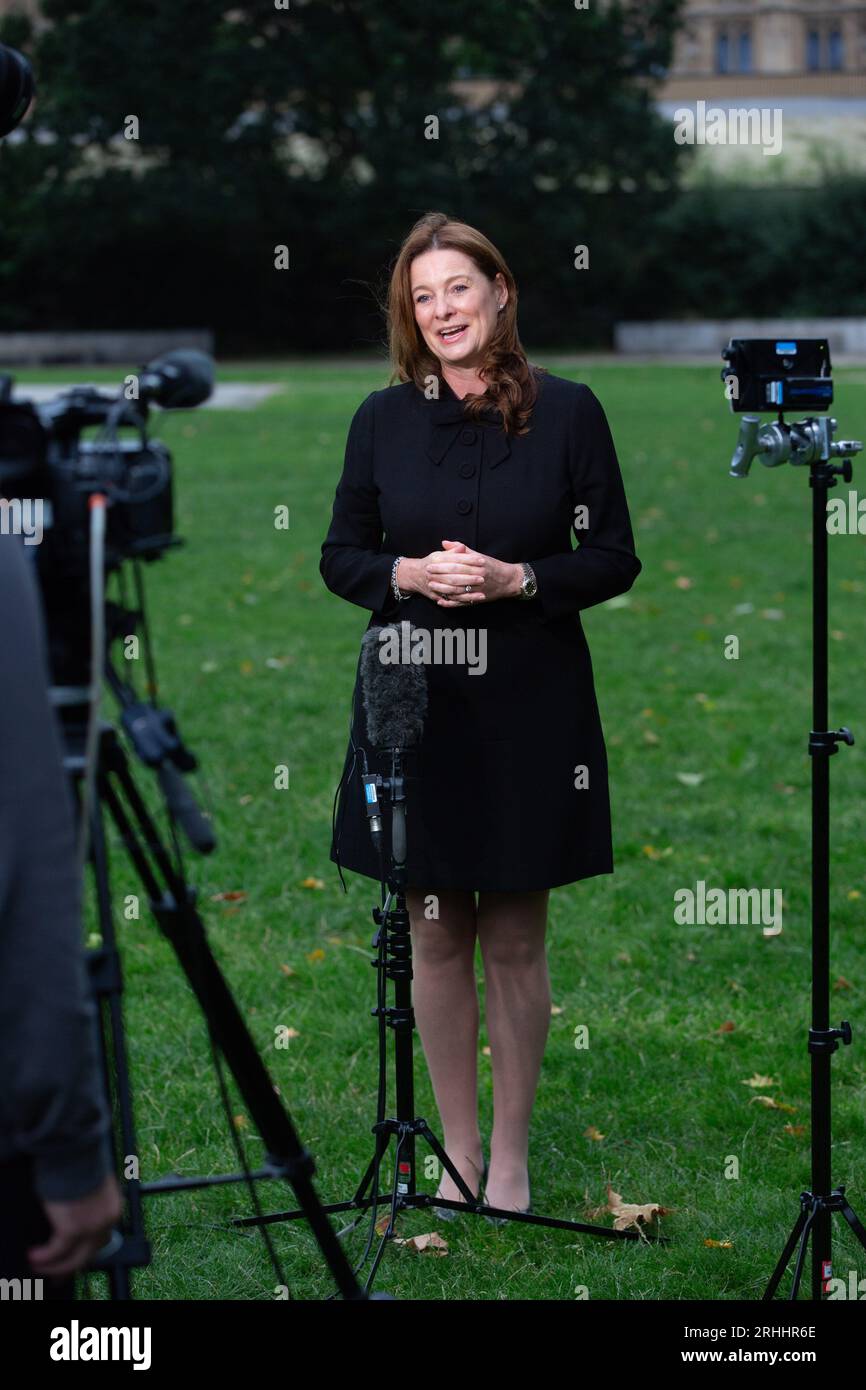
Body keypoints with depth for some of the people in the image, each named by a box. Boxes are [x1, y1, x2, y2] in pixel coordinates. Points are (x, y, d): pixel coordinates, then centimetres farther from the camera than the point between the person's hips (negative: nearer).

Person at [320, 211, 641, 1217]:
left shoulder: (567, 411, -2)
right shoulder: (383, 418, 3)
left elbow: (615, 558, 0)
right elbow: (340, 557, 8)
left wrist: (518, 579, -16)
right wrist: (408, 574, -13)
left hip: (529, 710, -2)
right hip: (411, 705, 2)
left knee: (514, 938, 5)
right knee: (436, 935, 8)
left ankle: (511, 1156, 17)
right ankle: (457, 1149, 20)